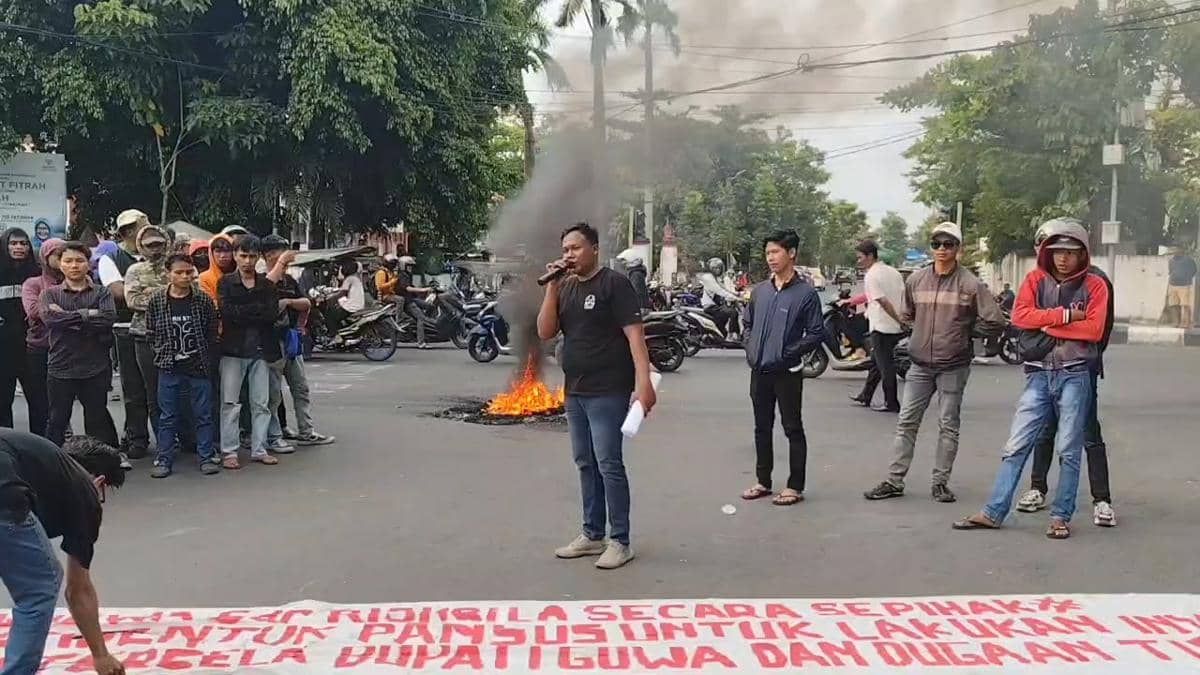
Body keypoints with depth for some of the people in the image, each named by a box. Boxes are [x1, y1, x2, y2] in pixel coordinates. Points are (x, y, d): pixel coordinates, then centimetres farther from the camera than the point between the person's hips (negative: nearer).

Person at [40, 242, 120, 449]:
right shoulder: (50, 294, 6)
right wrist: (87, 314, -15)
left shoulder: (101, 293, 5)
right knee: (57, 420, 9)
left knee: (97, 420, 10)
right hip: (60, 368, 0)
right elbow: (49, 317, -15)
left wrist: (68, 318, -14)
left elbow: (109, 318, -14)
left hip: (96, 368, 0)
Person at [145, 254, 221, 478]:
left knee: (203, 414, 6)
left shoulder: (204, 300, -3)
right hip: (169, 368, 0)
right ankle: (164, 460, 15)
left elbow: (212, 332, 4)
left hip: (199, 367, 0)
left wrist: (203, 354, 0)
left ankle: (207, 457, 14)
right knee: (167, 417, 7)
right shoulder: (156, 301, -2)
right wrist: (163, 354, 0)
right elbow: (150, 333, 5)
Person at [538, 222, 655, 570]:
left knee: (608, 465, -6)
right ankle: (592, 535, 22)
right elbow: (545, 332, 4)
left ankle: (620, 541, 2)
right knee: (585, 464, 12)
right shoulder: (564, 288, 13)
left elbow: (634, 333, -14)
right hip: (574, 391, 7)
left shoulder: (614, 283, -7)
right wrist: (552, 287, -5)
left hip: (607, 392, -7)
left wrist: (643, 381, -23)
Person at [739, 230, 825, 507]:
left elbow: (816, 333, -9)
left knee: (793, 429, 2)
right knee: (762, 428, 14)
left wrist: (789, 352, -14)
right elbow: (748, 323, 21)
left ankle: (795, 486, 9)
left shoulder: (806, 294, -8)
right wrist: (751, 350, 8)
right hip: (759, 371, 6)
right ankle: (763, 481, 25)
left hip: (787, 372, -6)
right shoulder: (759, 291, 9)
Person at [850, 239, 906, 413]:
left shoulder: (871, 276, -13)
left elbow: (883, 301, -20)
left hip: (882, 327, -8)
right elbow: (903, 297, 8)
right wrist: (902, 319, 9)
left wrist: (898, 319, -14)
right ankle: (865, 396, 27)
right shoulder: (893, 272, 11)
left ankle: (891, 403, 4)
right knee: (876, 362, 18)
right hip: (897, 328, 8)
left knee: (885, 366, -1)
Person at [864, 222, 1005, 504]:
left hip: (953, 367, -3)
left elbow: (995, 321, -6)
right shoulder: (915, 280, 3)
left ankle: (941, 482, 14)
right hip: (920, 365, 3)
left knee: (948, 426, 6)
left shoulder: (970, 284, -8)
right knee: (906, 423, 4)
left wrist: (964, 332, 0)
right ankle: (894, 481, 9)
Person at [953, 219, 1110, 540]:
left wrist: (1047, 326, -8)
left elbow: (1094, 329, -11)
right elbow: (1020, 316, -8)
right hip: (1038, 374, 2)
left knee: (1068, 451, 5)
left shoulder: (1094, 285, 3)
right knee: (1016, 446, 2)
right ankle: (993, 512, 4)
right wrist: (1065, 314, -12)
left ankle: (1061, 517, 14)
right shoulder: (1036, 279, 8)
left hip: (1075, 375, -2)